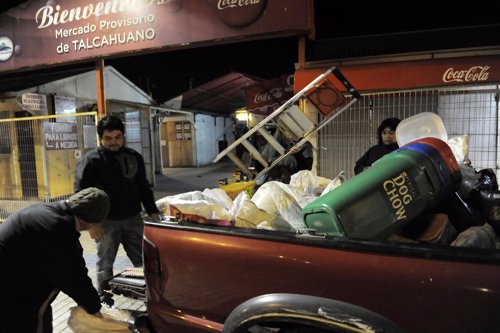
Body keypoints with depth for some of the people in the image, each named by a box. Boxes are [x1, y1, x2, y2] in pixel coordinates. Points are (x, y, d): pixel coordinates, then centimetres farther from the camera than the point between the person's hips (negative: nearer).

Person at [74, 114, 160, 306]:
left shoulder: (134, 157, 8)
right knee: (105, 263, 9)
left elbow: (143, 187, 14)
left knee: (143, 260, 13)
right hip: (106, 221, -4)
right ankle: (104, 301, 26)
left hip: (133, 218, 4)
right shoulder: (90, 160, -7)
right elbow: (81, 192, -10)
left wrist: (152, 211, 9)